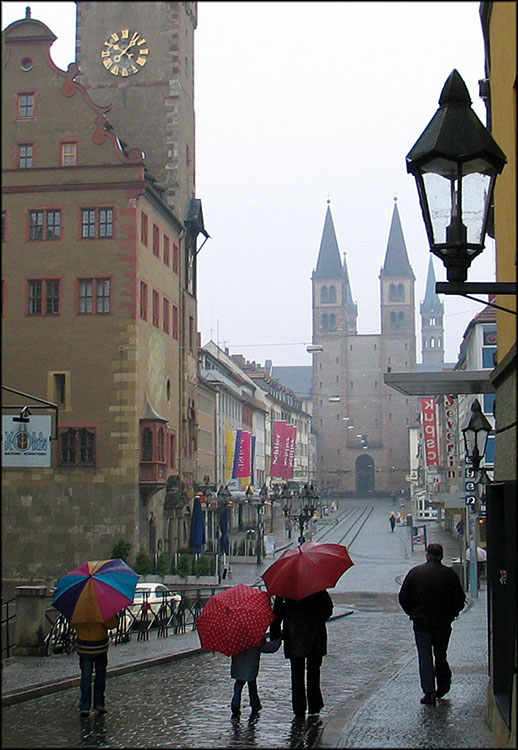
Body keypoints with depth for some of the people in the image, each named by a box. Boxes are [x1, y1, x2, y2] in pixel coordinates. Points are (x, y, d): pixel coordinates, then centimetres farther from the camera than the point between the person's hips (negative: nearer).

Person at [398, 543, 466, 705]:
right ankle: (443, 687, 22)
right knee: (440, 654, 16)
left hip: (421, 621, -1)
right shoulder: (450, 574, -5)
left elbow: (403, 597, -1)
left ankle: (429, 692, -1)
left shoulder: (415, 572, -5)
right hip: (443, 622, 1)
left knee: (425, 656, 4)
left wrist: (412, 613, 12)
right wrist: (451, 614, 12)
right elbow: (460, 599, -2)